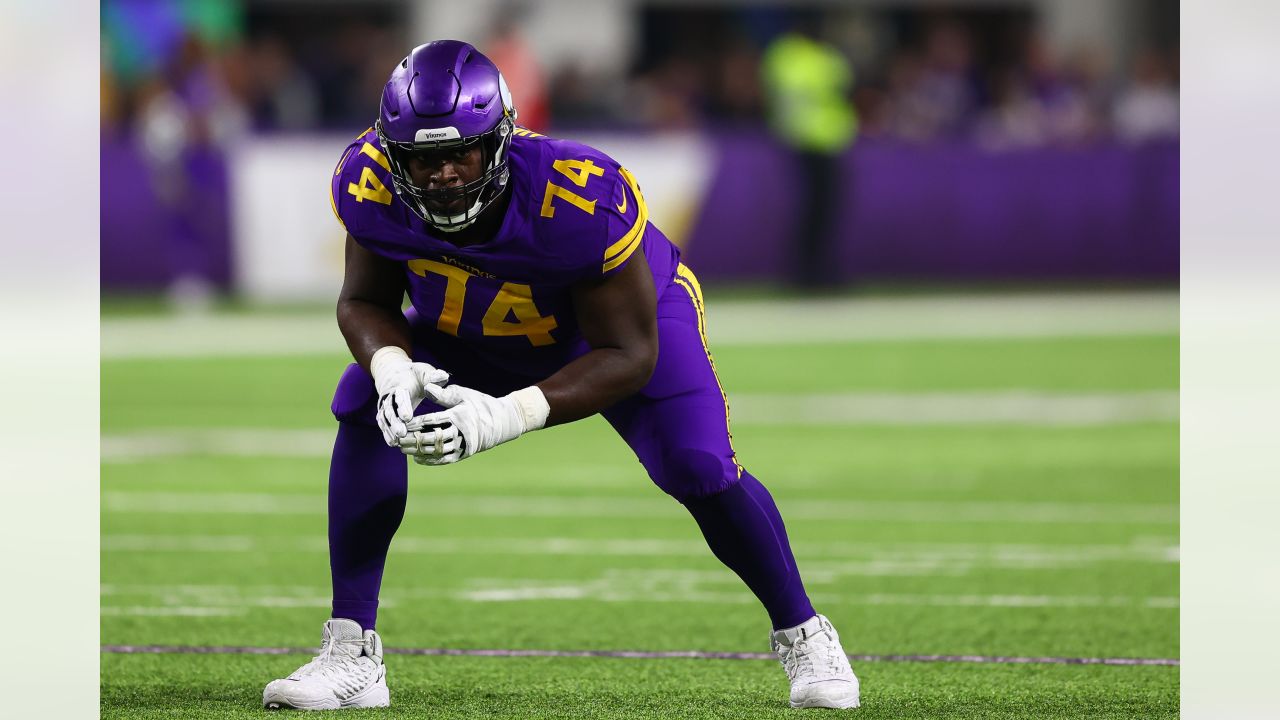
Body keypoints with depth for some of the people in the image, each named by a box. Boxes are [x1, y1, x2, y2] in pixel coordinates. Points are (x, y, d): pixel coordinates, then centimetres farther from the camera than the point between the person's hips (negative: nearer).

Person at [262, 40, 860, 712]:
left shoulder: (580, 200, -42)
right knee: (366, 410, -20)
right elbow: (365, 301, -13)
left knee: (697, 467, -21)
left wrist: (507, 416, -45)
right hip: (470, 325, 3)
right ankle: (350, 655, -14)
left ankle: (804, 637, 6)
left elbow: (629, 353, -33)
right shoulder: (372, 185, -31)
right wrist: (393, 369, -37)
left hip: (623, 310, -3)